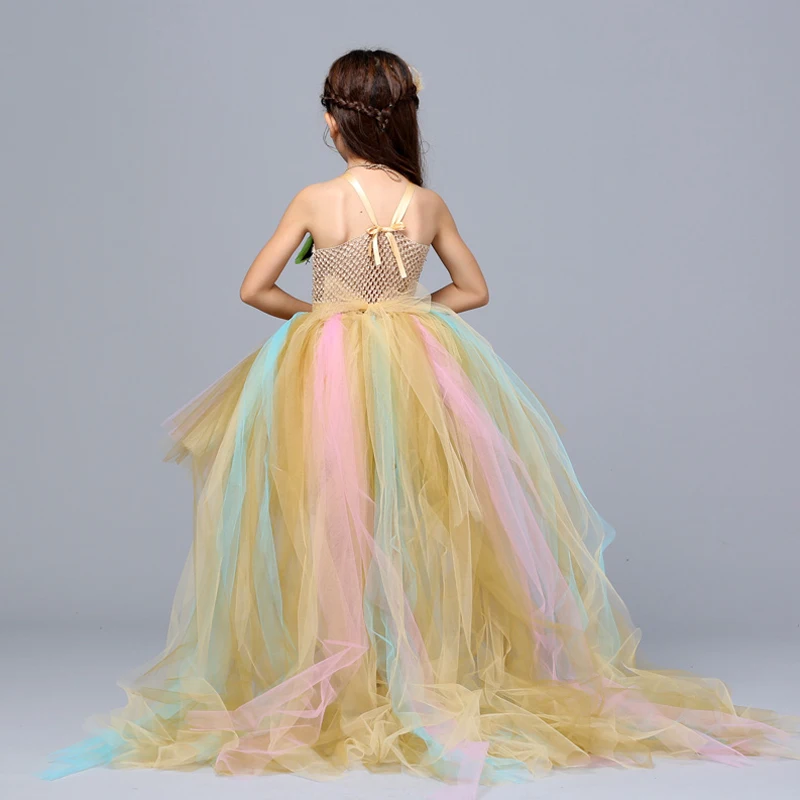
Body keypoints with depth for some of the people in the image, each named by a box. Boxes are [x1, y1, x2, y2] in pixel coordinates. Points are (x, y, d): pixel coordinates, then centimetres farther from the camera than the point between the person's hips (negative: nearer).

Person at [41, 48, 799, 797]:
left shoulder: (315, 200, -7)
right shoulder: (429, 204, 0)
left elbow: (254, 289, -2)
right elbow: (474, 288, 12)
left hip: (326, 369, -2)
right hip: (417, 370, 2)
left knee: (333, 523, 5)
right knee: (417, 522, 9)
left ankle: (340, 679, 8)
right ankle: (426, 664, 13)